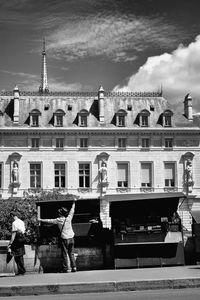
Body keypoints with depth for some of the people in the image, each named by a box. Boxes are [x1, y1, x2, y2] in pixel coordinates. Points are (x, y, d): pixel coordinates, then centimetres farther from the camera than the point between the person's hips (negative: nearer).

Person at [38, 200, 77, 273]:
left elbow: (49, 220, 1)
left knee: (64, 254, 3)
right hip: (71, 238, 4)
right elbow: (72, 211, 15)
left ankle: (66, 268, 3)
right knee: (71, 254, 11)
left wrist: (41, 220, 14)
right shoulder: (69, 218, 0)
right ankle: (74, 267, 8)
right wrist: (74, 203, 29)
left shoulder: (58, 220, -8)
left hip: (64, 239, -4)